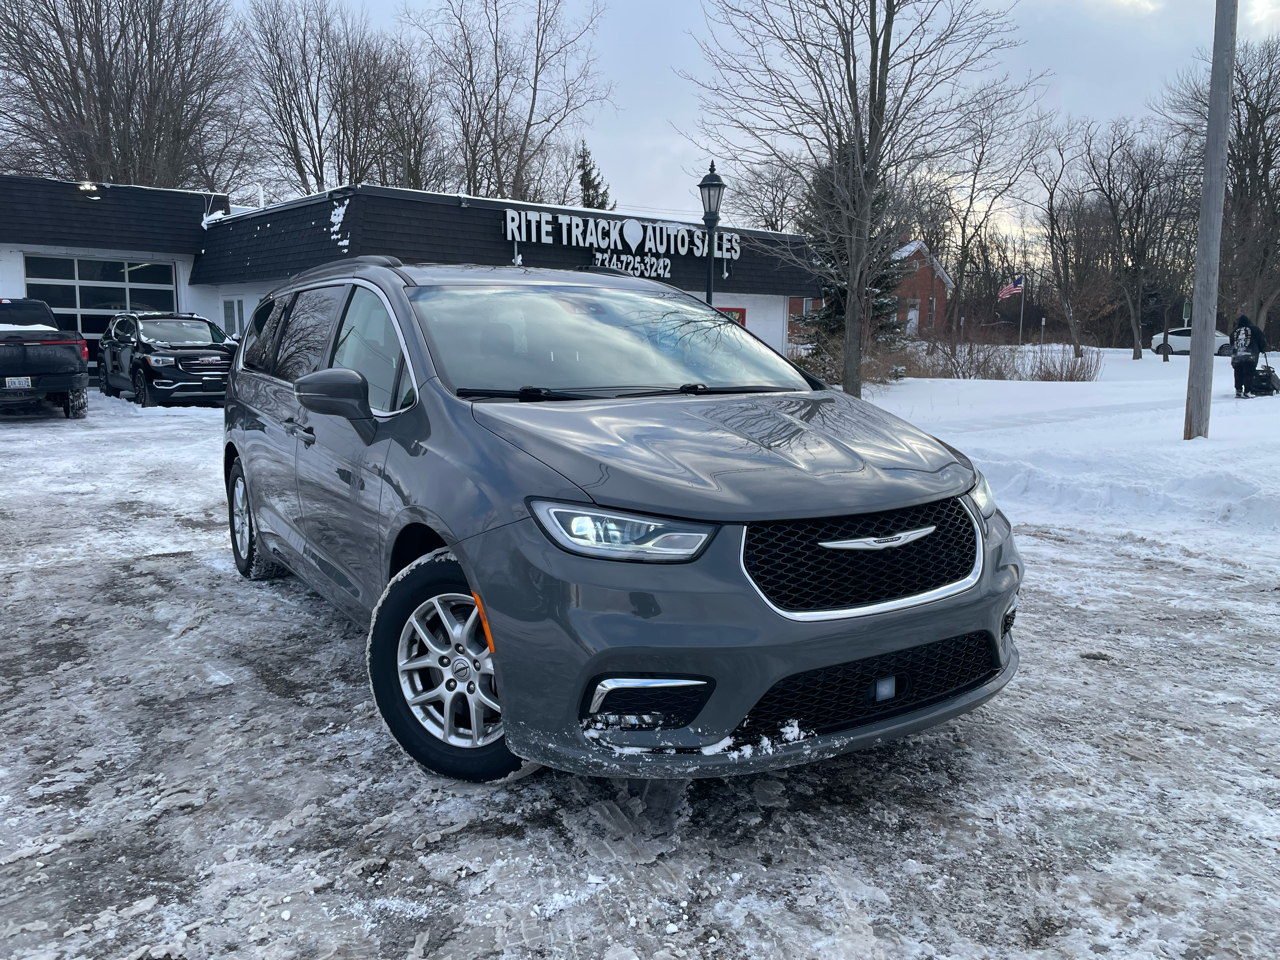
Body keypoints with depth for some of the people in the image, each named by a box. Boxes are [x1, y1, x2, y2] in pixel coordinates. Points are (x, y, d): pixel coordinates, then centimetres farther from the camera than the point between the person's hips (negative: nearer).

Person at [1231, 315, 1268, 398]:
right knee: (1248, 374, -4)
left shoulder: (1234, 332, 16)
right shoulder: (1254, 329, 5)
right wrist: (1261, 349, 28)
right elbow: (1262, 340, 11)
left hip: (1236, 357, 4)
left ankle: (1238, 391, 11)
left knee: (1238, 375, 10)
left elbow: (1232, 346, 21)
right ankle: (1246, 392, -9)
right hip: (1250, 357, -4)